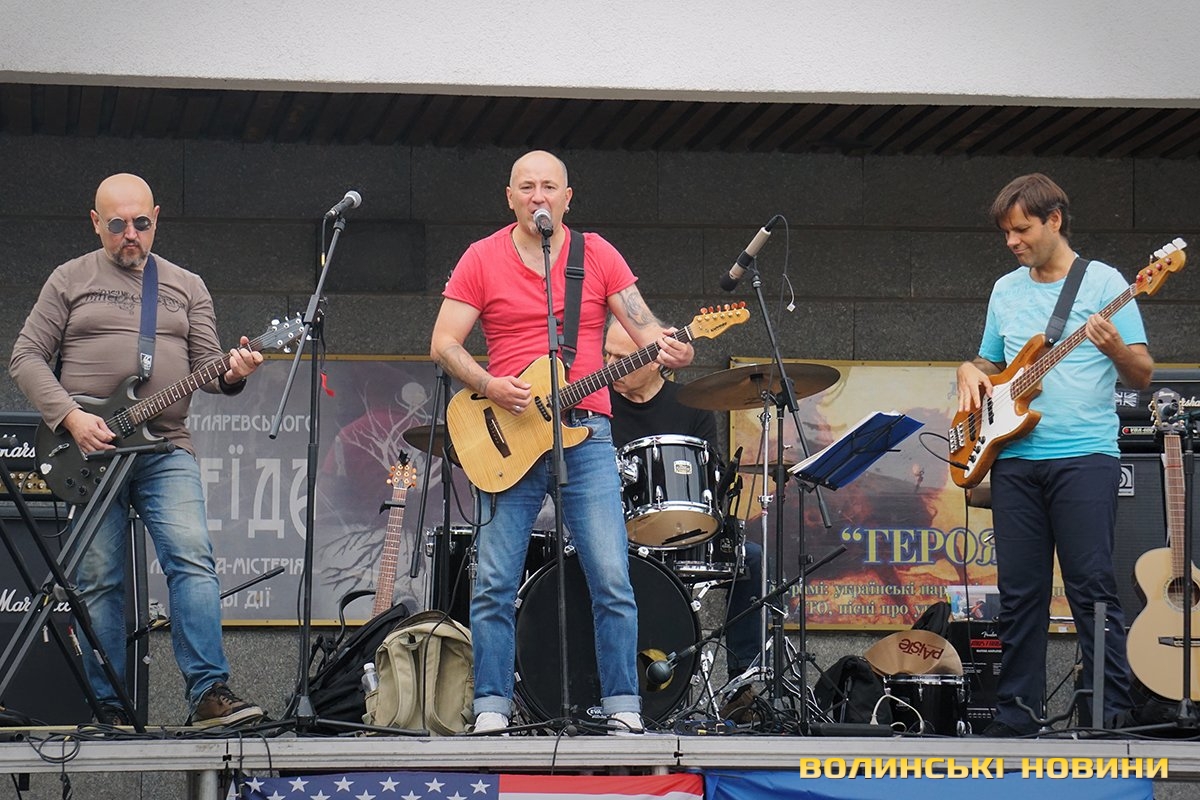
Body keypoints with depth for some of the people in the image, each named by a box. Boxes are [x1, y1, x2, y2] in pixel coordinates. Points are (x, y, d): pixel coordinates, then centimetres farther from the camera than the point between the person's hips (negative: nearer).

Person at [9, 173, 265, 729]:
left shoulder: (186, 287, 15)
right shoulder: (70, 281, 9)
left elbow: (205, 364, 11)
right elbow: (25, 359, 4)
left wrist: (231, 373, -14)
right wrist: (70, 416, -10)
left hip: (165, 450, 1)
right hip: (89, 449, -1)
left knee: (193, 561, -16)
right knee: (99, 580, -2)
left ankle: (209, 694, -20)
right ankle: (109, 710, 2)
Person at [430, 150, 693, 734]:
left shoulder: (598, 256, 8)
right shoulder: (482, 260, 5)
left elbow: (643, 326, 2)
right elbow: (443, 344, 3)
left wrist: (667, 350, -21)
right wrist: (489, 386, -14)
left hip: (584, 430, 0)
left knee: (611, 577, -6)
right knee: (494, 581, -2)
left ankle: (623, 707, 1)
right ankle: (491, 707, 4)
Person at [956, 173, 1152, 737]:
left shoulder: (1103, 283, 1)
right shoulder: (1005, 292, 16)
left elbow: (1142, 376, -1)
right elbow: (990, 363, 28)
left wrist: (1116, 348, -22)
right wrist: (972, 373, 5)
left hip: (1084, 456, -5)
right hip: (1015, 461, 5)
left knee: (1092, 587, -9)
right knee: (1019, 594, 4)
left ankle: (1113, 716, -6)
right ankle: (1016, 719, 8)